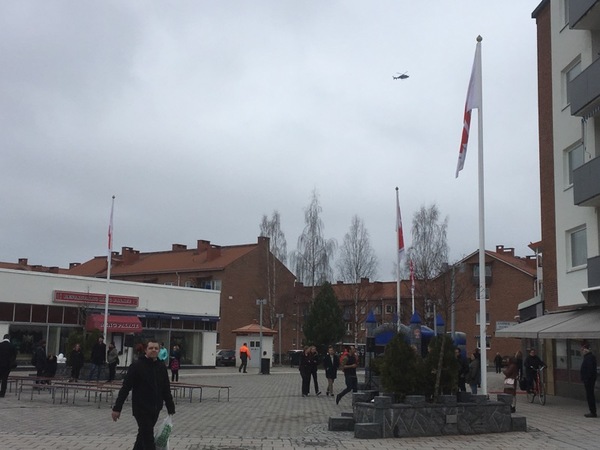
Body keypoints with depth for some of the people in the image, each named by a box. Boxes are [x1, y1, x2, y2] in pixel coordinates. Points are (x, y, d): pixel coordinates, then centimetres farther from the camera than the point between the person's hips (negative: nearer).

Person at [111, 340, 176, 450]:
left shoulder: (162, 367, 6)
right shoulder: (137, 366, -10)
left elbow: (166, 390, 13)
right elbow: (125, 388, -11)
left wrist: (171, 409, 12)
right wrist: (117, 408, -13)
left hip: (155, 410, 6)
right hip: (141, 409, -6)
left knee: (143, 436, 19)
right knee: (148, 440, -7)